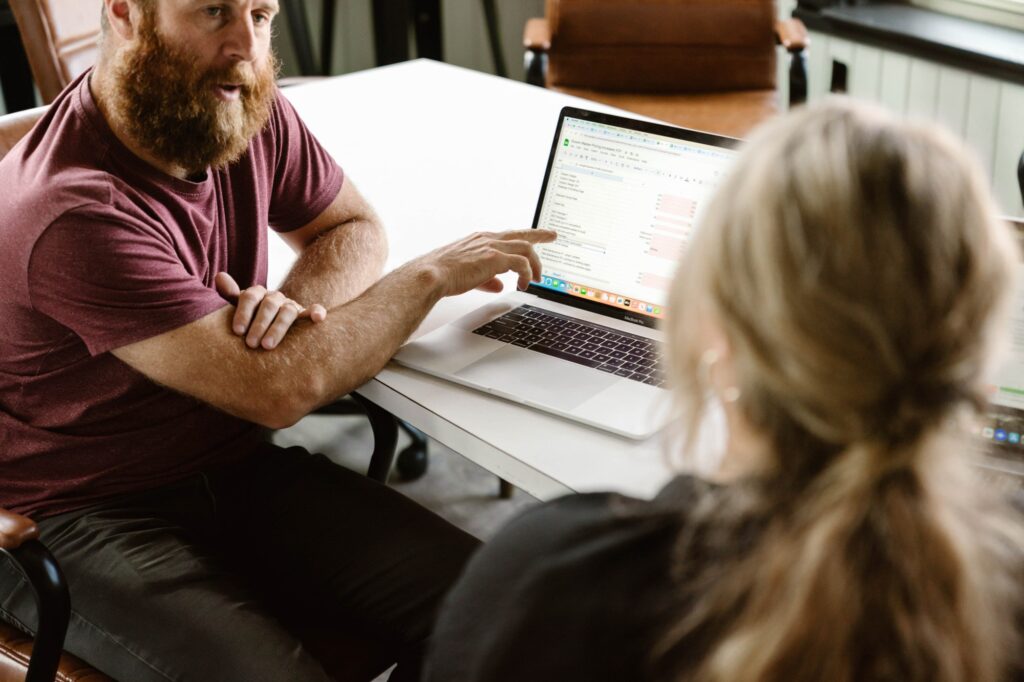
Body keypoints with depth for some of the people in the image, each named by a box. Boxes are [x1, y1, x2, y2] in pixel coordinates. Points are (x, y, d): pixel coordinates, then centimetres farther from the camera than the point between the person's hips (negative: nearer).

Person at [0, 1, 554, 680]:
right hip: (84, 517, -6)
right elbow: (280, 388, -25)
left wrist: (298, 301, -11)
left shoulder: (248, 109, -2)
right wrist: (432, 274, -12)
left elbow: (355, 229, 13)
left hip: (236, 467, 6)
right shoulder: (75, 216, -25)